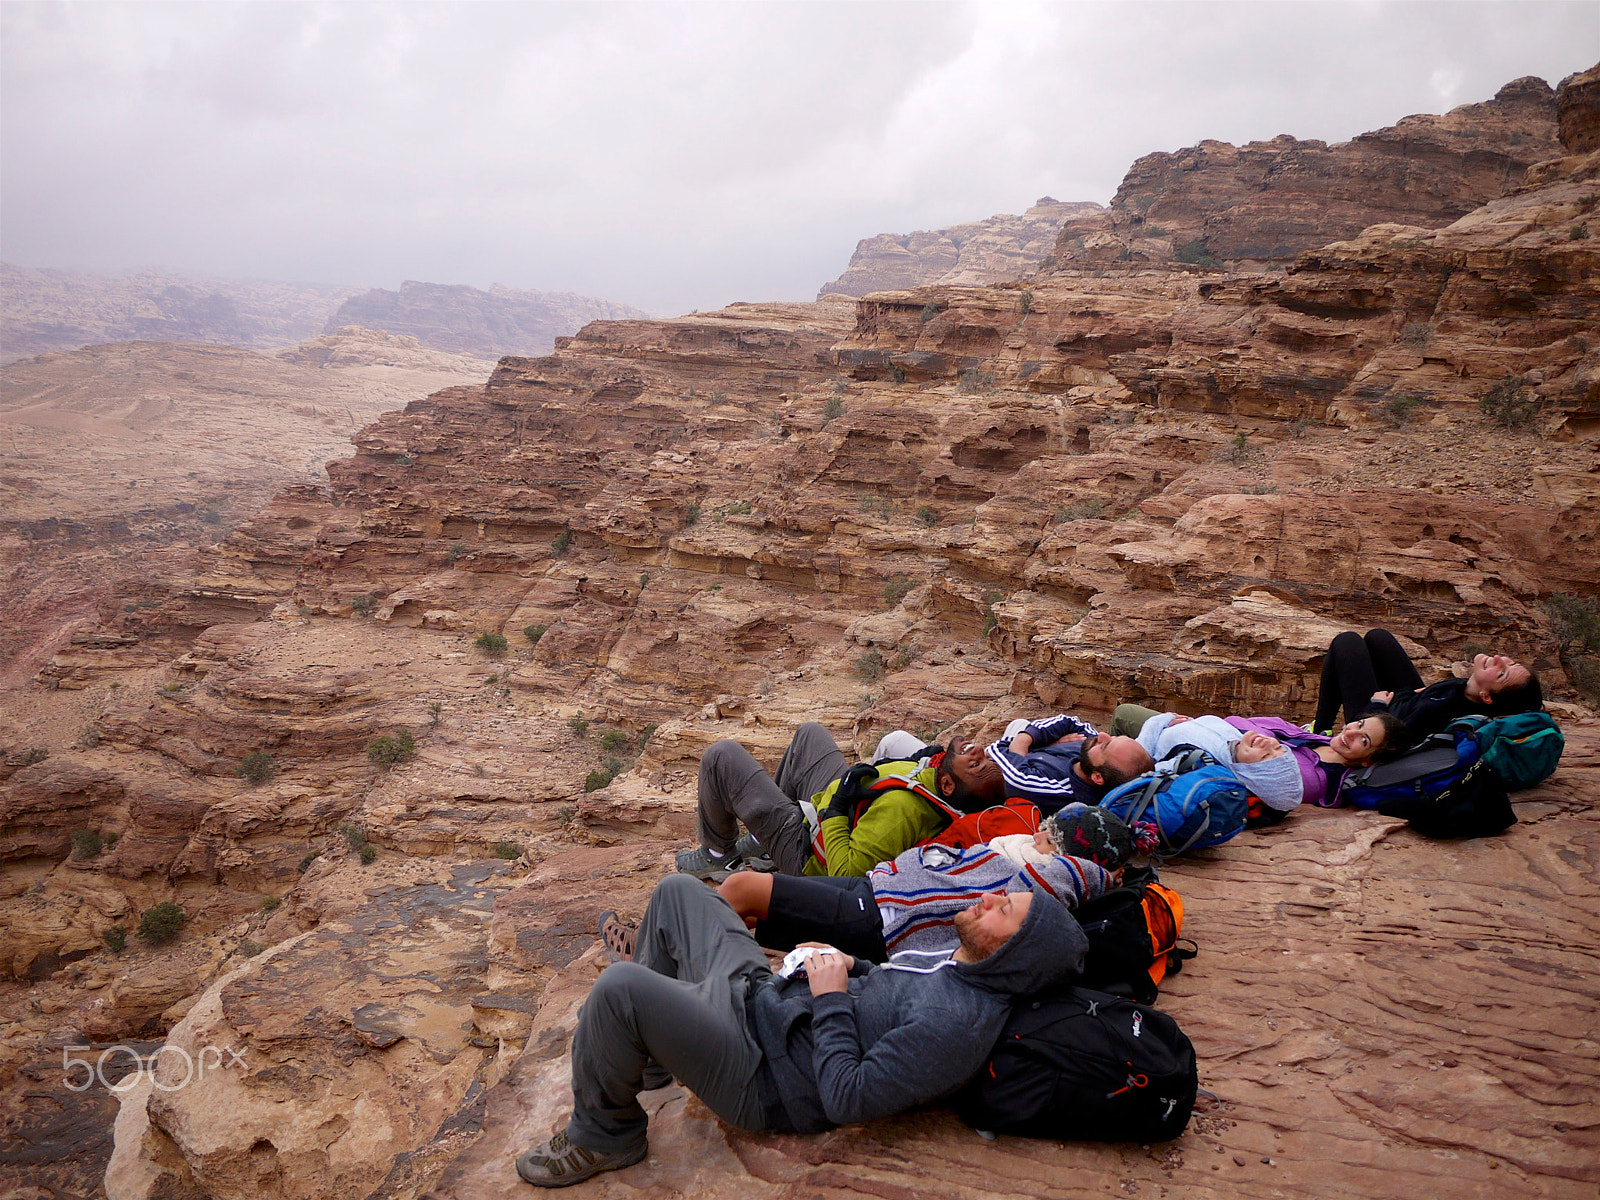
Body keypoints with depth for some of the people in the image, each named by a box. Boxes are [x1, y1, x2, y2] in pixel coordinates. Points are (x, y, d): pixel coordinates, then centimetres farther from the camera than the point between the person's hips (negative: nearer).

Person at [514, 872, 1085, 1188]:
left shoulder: (957, 1024, -27)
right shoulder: (956, 953, 2)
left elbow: (846, 1098, -28)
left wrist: (830, 999, -20)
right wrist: (850, 965, 2)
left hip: (756, 1071, -10)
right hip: (760, 988, 10)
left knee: (619, 985, -30)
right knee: (678, 892, 18)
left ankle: (603, 1138, 1)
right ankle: (646, 1054, 34)